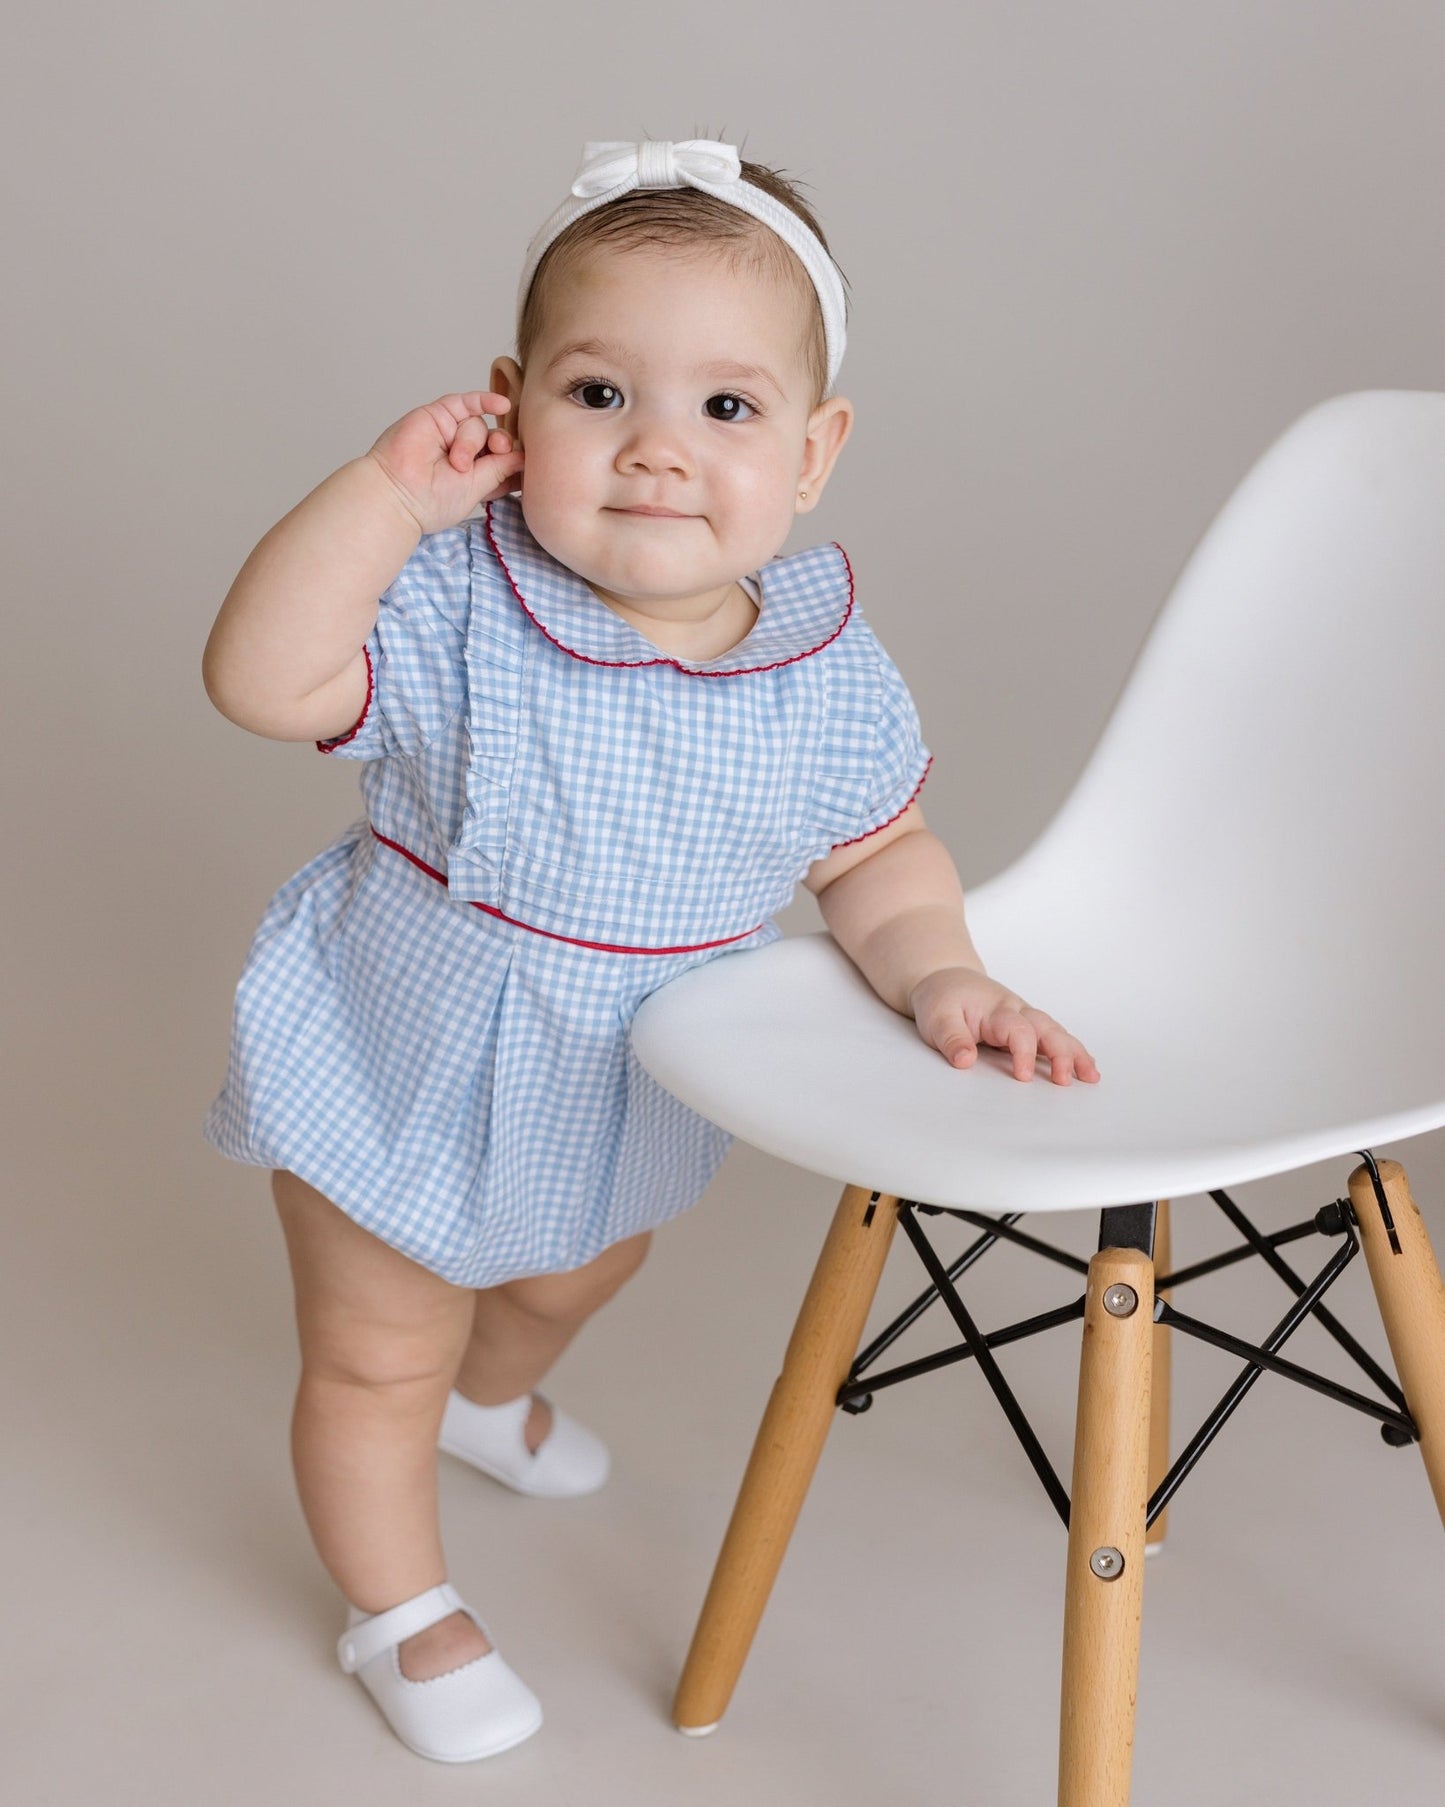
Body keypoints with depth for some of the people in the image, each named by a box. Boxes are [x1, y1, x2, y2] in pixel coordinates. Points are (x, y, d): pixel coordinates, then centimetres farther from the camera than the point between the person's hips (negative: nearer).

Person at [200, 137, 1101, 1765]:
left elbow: (875, 850, -4)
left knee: (572, 1276, 34)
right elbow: (260, 676, -40)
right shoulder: (457, 607, -29)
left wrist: (935, 971, -20)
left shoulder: (827, 670, -18)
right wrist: (387, 490, -43)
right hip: (397, 1070, -5)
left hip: (620, 1097, 5)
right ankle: (400, 1608, 41)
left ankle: (491, 1397, 70)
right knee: (378, 1355, 12)